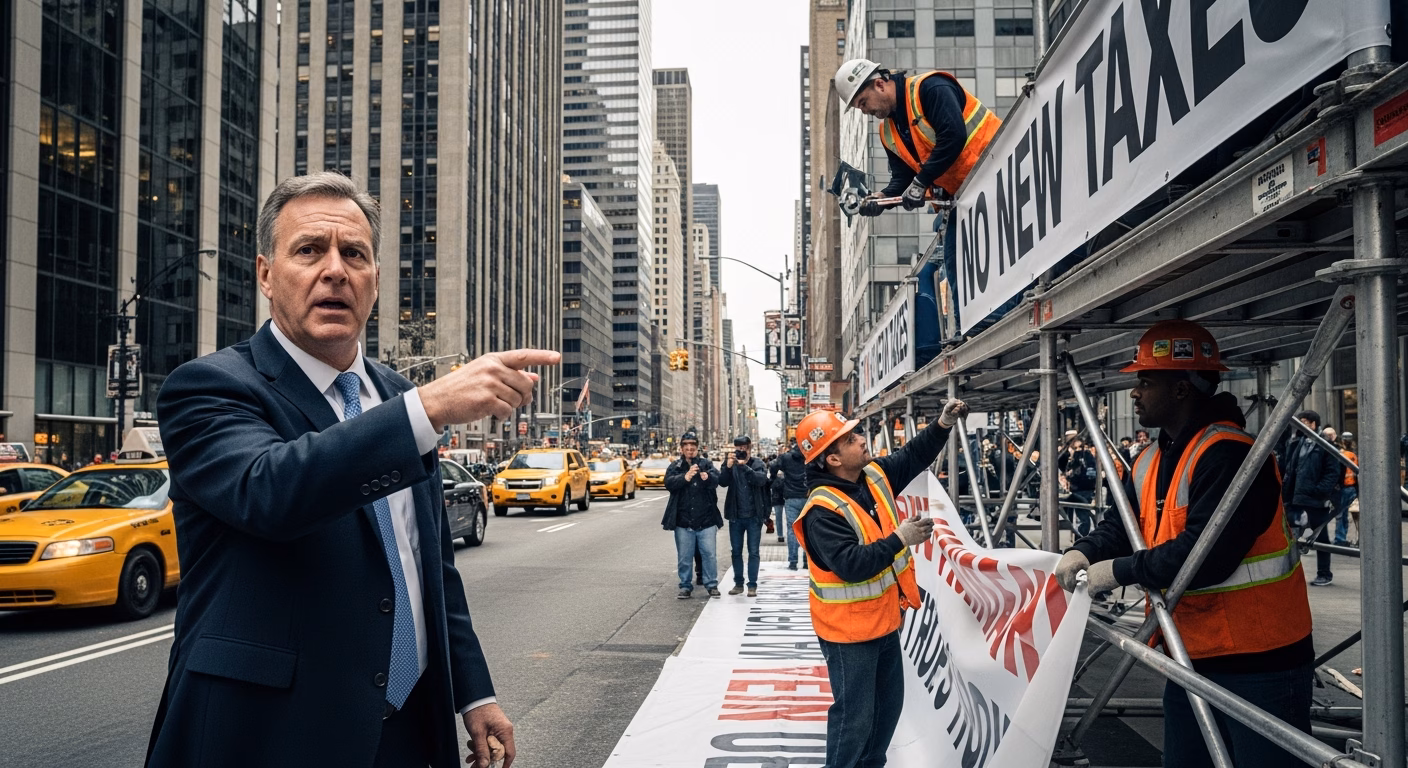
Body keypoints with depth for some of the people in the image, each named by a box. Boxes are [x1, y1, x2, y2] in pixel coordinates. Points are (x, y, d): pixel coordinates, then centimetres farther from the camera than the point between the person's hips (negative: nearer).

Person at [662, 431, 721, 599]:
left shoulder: (706, 464, 5)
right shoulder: (675, 466, 6)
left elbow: (717, 479, -12)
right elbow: (669, 483, -12)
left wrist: (707, 477, -36)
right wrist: (685, 477, -30)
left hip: (706, 520, 0)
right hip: (683, 521, 0)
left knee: (709, 554, 2)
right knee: (684, 557, 6)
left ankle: (711, 585, 14)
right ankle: (685, 586, 15)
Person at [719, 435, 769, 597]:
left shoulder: (757, 463, -3)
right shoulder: (731, 463, 2)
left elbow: (761, 479, -21)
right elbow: (722, 482, -12)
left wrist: (744, 466, -33)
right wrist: (728, 467, -30)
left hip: (754, 515, -2)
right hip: (735, 516, 2)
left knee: (753, 552, 2)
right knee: (736, 551, 9)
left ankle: (752, 585, 7)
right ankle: (738, 583, 19)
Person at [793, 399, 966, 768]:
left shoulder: (874, 475, -1)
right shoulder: (823, 511, -27)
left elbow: (914, 456, 11)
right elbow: (852, 565, -33)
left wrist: (943, 424, -5)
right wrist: (900, 539, -31)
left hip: (884, 617, 9)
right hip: (849, 628, -9)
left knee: (889, 702, 22)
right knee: (855, 715, 0)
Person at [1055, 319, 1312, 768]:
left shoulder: (1228, 455, -22)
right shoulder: (1150, 461, 9)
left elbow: (1205, 553, -29)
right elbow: (1123, 524, 15)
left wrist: (1119, 571, -20)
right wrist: (1085, 552, -7)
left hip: (1258, 661, -9)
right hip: (1192, 656, 9)